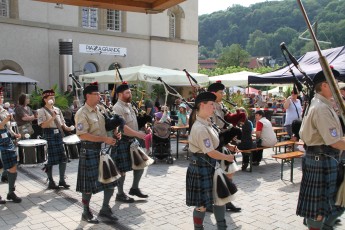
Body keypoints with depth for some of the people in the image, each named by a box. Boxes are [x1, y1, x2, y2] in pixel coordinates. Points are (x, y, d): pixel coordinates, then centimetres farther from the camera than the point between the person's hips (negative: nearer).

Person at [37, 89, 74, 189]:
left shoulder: (57, 109, 13)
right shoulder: (41, 111, -5)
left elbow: (62, 122, 14)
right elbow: (43, 125, -16)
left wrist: (67, 128, -4)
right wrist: (53, 117, -23)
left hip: (58, 135, 6)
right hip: (49, 136, -6)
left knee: (63, 158, 6)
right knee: (51, 159, 0)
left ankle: (62, 180, 18)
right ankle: (51, 182, 15)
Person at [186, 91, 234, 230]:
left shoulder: (206, 123, 5)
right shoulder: (200, 128, -25)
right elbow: (211, 153, -22)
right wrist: (227, 157, -8)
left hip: (210, 166, 10)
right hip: (201, 169, -10)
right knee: (202, 204, 5)